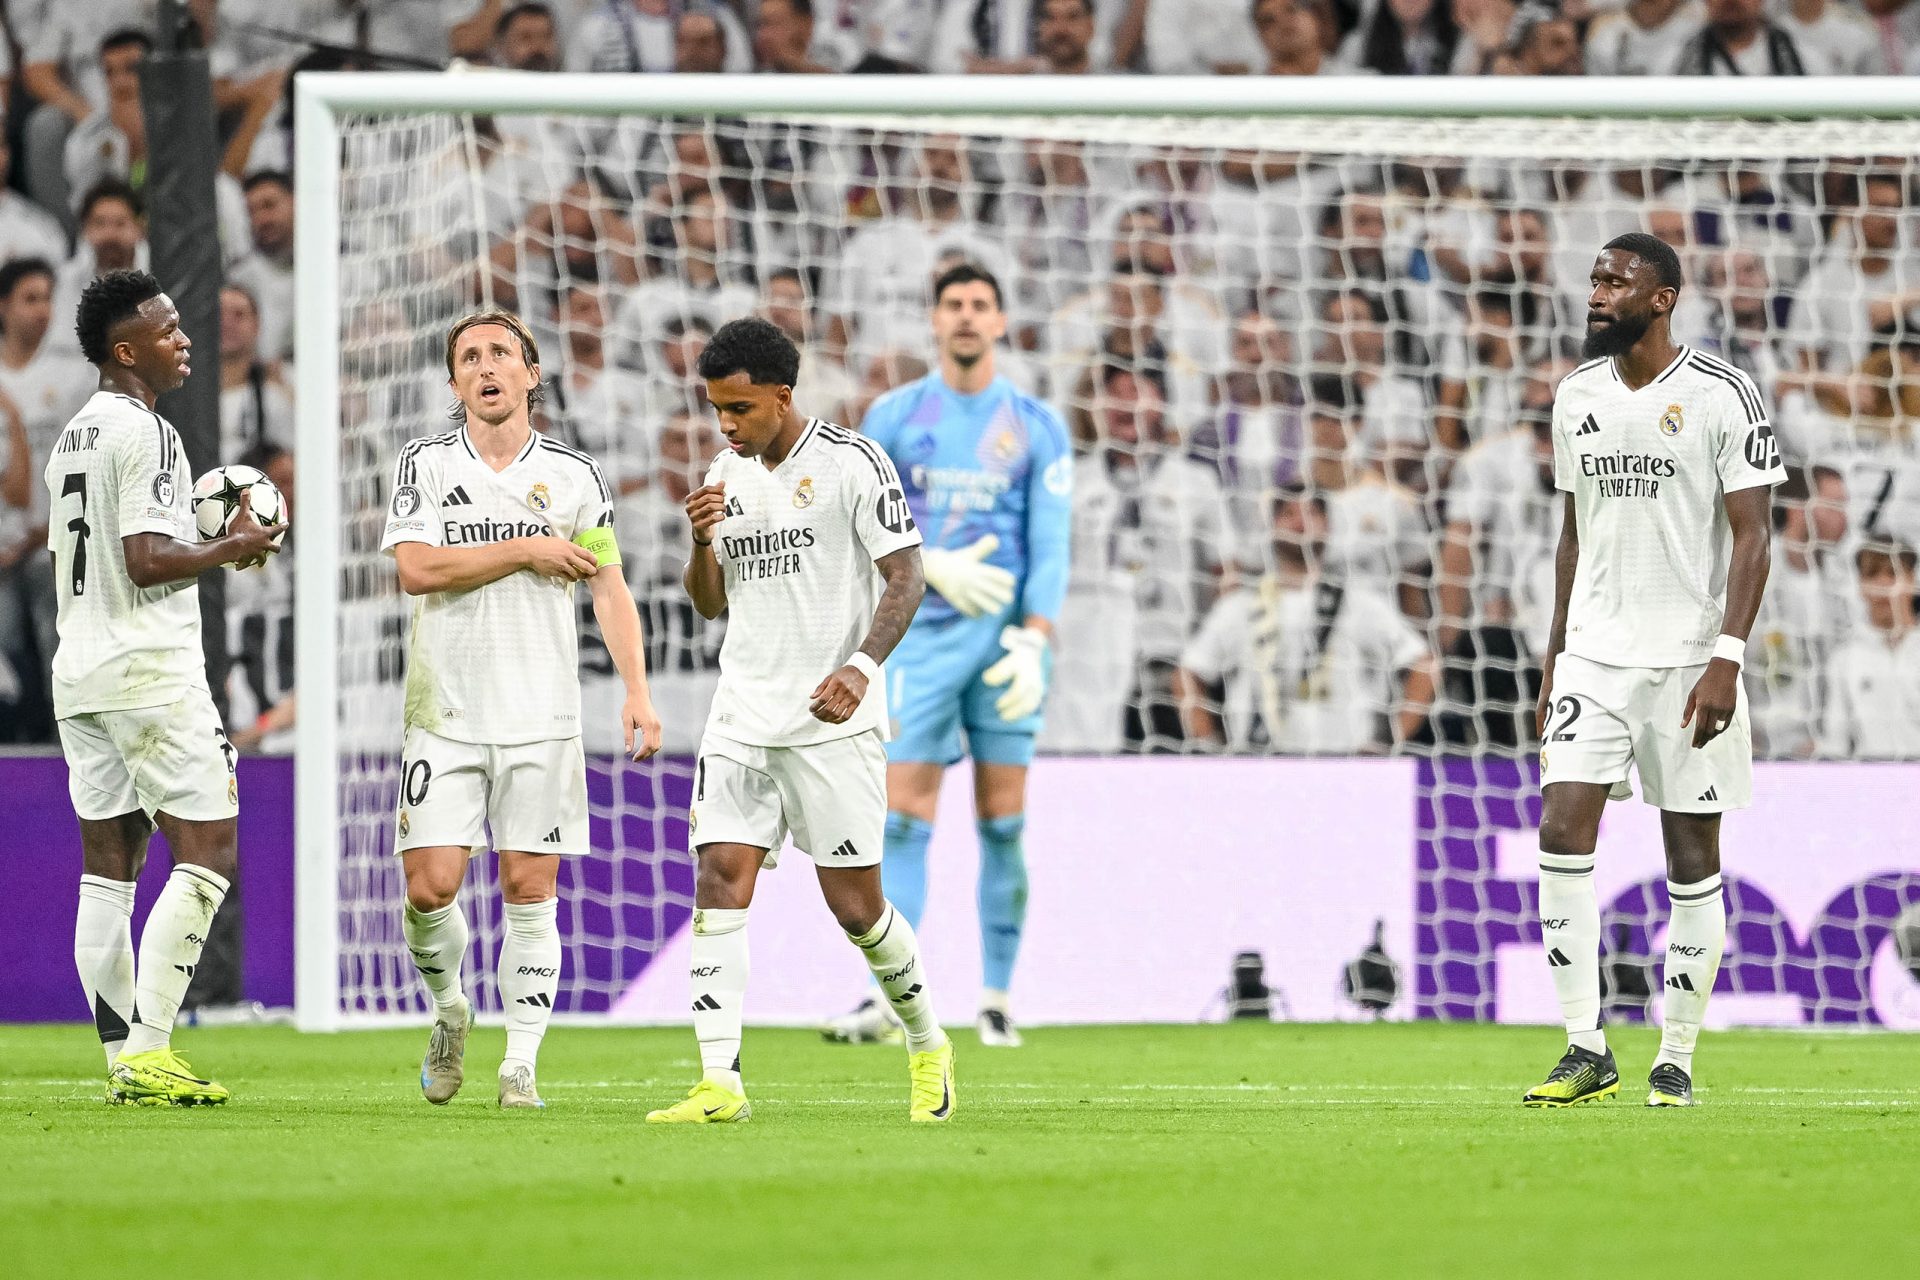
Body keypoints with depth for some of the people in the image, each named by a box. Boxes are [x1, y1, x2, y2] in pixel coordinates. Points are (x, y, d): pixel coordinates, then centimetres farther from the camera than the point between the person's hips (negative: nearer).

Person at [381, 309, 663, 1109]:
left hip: (541, 714, 0)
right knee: (429, 885, -8)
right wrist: (526, 549, -10)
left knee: (530, 891, -2)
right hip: (445, 712, 0)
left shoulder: (574, 475, 6)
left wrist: (637, 692, -5)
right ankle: (449, 1011, 20)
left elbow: (610, 590, 6)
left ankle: (521, 1064, 5)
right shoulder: (425, 465, 4)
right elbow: (416, 568, -10)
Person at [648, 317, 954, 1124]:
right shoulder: (726, 475, 12)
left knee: (854, 906, -2)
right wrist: (701, 541, -4)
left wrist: (860, 666, -24)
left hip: (832, 721, -5)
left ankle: (927, 1044, 23)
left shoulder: (851, 463, -7)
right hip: (743, 716, 5)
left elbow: (906, 577, -9)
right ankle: (719, 1083, -14)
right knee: (719, 882, -10)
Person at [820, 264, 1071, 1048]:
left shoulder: (1037, 429, 6)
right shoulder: (893, 418, 7)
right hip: (922, 634, 0)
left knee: (1003, 822, 0)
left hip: (1007, 635, 0)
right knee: (904, 817, -8)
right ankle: (889, 997, -12)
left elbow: (1050, 548, 0)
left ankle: (996, 1000, 6)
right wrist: (936, 567, -11)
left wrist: (1034, 642, -13)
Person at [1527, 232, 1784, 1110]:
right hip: (1595, 655, 4)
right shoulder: (1577, 397, 10)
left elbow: (1751, 536, -8)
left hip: (1689, 658, -4)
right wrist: (1555, 660, 15)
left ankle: (1676, 1062, 10)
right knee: (1562, 832, -11)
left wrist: (1726, 658, -17)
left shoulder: (1723, 397, -7)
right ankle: (1586, 1052, -6)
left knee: (1692, 857, 1)